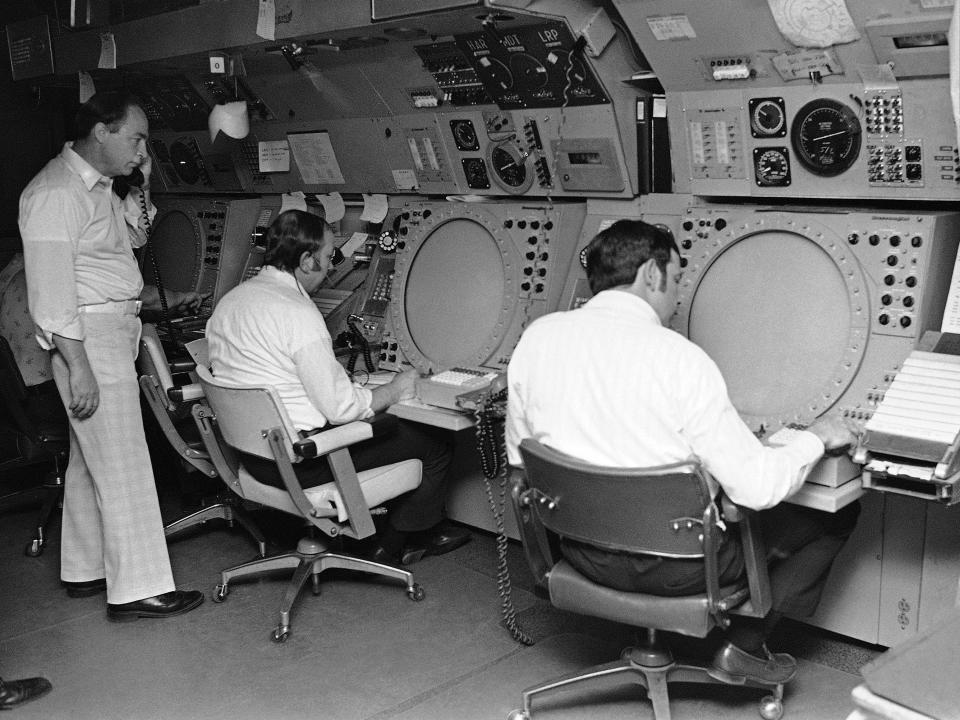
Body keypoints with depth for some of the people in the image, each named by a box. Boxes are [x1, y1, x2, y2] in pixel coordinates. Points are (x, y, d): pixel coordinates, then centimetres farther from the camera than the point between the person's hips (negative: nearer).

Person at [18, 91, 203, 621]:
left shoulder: (97, 185, 13)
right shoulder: (55, 193, -17)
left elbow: (133, 238, 28)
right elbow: (51, 291, -21)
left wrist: (140, 189, 11)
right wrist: (77, 366, -24)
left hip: (115, 333, 10)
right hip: (88, 338, -10)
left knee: (90, 460, 16)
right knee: (123, 465, -7)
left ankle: (84, 571, 28)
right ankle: (136, 589, -1)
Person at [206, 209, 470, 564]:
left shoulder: (230, 299, 6)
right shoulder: (298, 313, -22)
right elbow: (341, 407, -22)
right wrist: (394, 390, -4)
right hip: (298, 462, -10)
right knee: (436, 442, 2)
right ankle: (394, 545, 21)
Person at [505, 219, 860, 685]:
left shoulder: (537, 336, -6)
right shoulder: (679, 359, -22)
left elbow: (520, 459, 5)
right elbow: (757, 487, -20)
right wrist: (816, 439, -2)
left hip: (582, 552, 7)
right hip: (674, 565, -6)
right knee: (837, 512, 12)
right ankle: (744, 645, 17)